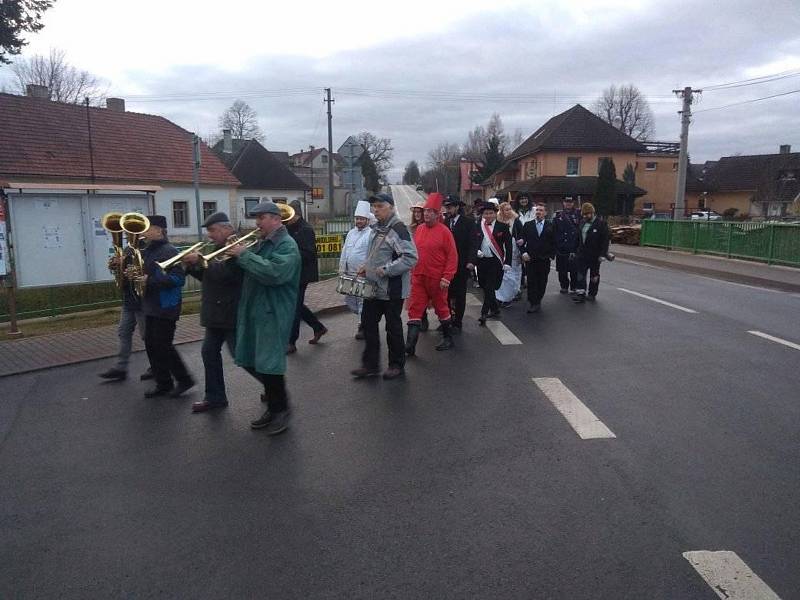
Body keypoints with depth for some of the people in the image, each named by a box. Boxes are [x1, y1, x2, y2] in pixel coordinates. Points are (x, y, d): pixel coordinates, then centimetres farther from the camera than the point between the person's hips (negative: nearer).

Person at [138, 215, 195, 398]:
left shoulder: (169, 251, -14)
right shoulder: (146, 251, 14)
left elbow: (178, 278, -22)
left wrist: (149, 280, -24)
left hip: (166, 307, -9)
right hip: (150, 306, 9)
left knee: (162, 345, -6)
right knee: (151, 345, 10)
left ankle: (184, 380, 8)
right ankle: (163, 384, 19)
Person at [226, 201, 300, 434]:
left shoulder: (286, 245, -12)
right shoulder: (262, 243, 16)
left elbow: (274, 273, -28)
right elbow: (251, 269, 17)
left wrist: (244, 255, -21)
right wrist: (236, 253, 0)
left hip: (273, 314, -9)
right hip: (253, 311, 9)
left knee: (269, 364, -4)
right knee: (249, 360, 14)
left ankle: (280, 410, 13)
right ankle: (274, 393, 32)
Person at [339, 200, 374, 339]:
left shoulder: (371, 235, -10)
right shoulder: (351, 233, 14)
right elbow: (344, 252, 16)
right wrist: (342, 269, 11)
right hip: (350, 274, 8)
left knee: (363, 300, -3)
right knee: (349, 300, 14)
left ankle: (363, 326, 10)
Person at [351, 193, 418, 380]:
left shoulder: (399, 229, -17)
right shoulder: (376, 228, 12)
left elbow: (411, 258, -25)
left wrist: (386, 269, -25)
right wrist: (367, 266, 9)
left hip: (392, 289, -9)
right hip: (374, 286, 9)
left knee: (393, 327, 4)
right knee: (368, 322, 11)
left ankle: (397, 365, 21)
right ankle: (370, 365, 23)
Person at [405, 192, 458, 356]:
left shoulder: (444, 231, -11)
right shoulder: (419, 229, 4)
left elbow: (452, 256, -11)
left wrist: (446, 278, -16)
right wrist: (412, 272, 11)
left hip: (437, 279, -4)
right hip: (418, 278, 5)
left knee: (441, 308, 12)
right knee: (414, 310, 0)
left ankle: (448, 338, 31)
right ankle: (410, 346, 1)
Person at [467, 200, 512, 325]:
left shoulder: (502, 227, -1)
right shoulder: (477, 227, 5)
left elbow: (508, 246, -1)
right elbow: (473, 244, 1)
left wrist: (507, 262, -7)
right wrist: (472, 260, -14)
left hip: (496, 262, -4)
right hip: (481, 261, 4)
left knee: (490, 287, -8)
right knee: (485, 287, 12)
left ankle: (484, 313, -5)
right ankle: (495, 309, 29)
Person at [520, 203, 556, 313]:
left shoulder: (550, 226, 5)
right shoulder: (527, 225, 5)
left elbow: (554, 243, 5)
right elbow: (522, 240, 5)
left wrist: (551, 256, -3)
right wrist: (524, 252, -8)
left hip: (544, 260, 1)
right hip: (530, 259, 0)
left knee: (542, 283, 6)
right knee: (531, 282, -3)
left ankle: (537, 301, 19)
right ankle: (532, 303, 3)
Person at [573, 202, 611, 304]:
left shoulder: (601, 223, -10)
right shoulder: (582, 223, 9)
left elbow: (606, 239, -12)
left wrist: (602, 254, -17)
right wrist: (575, 251, 14)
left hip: (594, 255, -5)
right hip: (582, 254, 5)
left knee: (594, 275, 9)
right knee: (581, 274, -3)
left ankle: (592, 294, 20)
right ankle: (581, 294, -2)